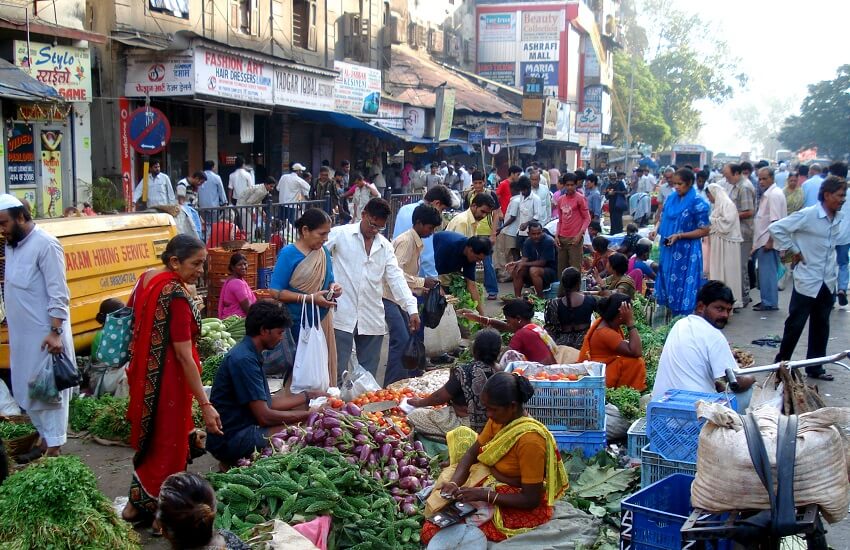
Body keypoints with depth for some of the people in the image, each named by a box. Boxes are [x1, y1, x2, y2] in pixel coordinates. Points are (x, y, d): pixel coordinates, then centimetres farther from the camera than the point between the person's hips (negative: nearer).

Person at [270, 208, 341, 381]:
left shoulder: (323, 251, 8)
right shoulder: (288, 254, -10)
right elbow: (275, 292, -15)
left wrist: (333, 286, -3)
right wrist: (310, 298, -20)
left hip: (323, 320, 6)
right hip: (297, 322, -6)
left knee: (324, 365, 7)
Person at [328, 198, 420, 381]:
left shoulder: (385, 246, 11)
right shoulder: (340, 234, -1)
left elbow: (396, 277, 6)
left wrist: (412, 308, -4)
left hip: (372, 318, 4)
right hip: (342, 315, -4)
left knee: (369, 374, 9)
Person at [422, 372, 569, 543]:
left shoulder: (529, 440, -32)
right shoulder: (500, 418, -8)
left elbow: (531, 500, -27)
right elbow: (471, 453, 1)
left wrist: (483, 495, -30)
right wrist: (454, 483, -18)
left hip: (520, 508, -8)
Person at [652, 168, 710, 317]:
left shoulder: (697, 203, -11)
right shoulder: (671, 199, 7)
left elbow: (704, 231, -11)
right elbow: (663, 219, 18)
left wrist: (679, 236, -18)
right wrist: (656, 230, -3)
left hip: (687, 253, -6)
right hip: (668, 250, 6)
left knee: (684, 288, -3)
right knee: (669, 283, 11)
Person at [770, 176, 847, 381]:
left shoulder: (839, 218, 4)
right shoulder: (808, 215, -16)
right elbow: (776, 228, -17)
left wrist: (834, 271, 13)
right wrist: (794, 251, -13)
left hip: (828, 281, 6)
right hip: (807, 281, -6)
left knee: (821, 326, 13)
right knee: (795, 324, 3)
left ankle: (815, 367, 24)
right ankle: (781, 363, 17)